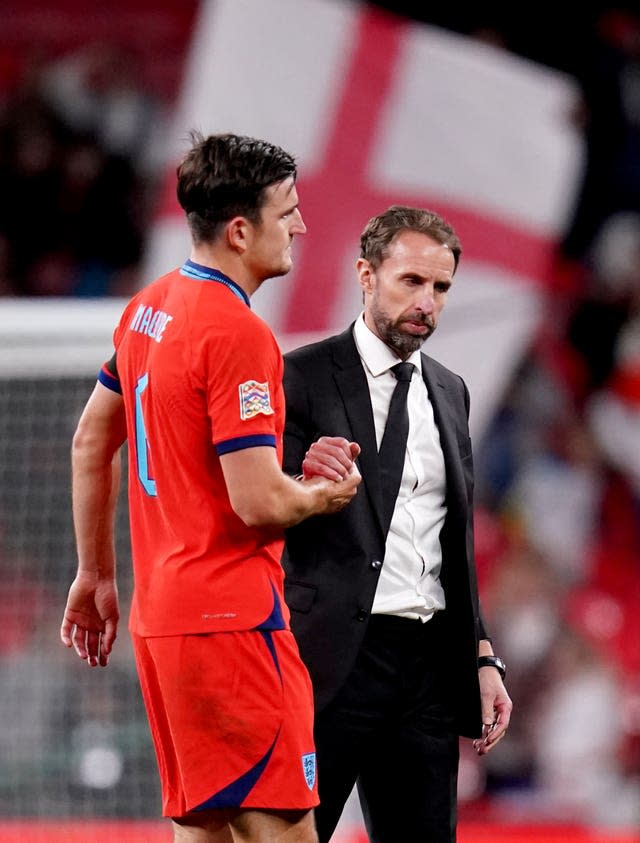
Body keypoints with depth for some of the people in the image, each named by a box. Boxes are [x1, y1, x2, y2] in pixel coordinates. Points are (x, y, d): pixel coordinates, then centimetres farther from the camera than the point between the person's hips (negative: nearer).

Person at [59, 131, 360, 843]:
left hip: (160, 615, 9)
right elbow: (260, 503, -20)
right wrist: (327, 495, 0)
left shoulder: (148, 310, 12)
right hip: (230, 617, -9)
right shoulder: (238, 333, -16)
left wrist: (96, 574, 28)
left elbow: (91, 444, 22)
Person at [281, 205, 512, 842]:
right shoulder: (303, 379, -2)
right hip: (334, 660, -6)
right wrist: (307, 481, -28)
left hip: (429, 665, 6)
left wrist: (482, 658, 15)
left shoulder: (449, 393, 17)